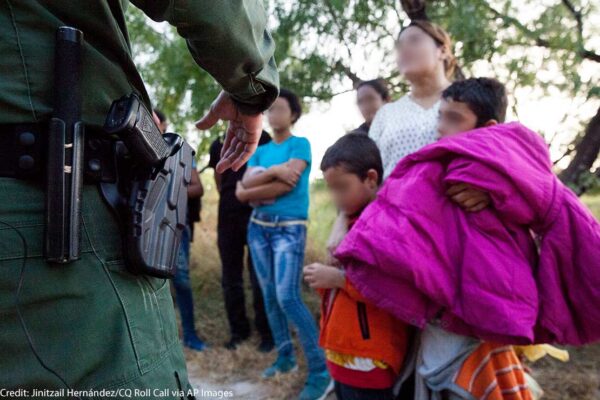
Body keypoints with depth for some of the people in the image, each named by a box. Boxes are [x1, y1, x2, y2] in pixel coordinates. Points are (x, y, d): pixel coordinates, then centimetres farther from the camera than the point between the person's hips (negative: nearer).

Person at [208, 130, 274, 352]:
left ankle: (266, 332, 10)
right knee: (230, 279, 9)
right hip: (228, 217, 4)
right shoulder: (218, 145, 11)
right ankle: (238, 330, 22)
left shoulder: (261, 138, 0)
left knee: (259, 278, -2)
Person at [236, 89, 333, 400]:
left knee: (288, 297, -15)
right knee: (269, 295, 9)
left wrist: (250, 192, -4)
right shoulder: (260, 151, 14)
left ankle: (321, 372, -8)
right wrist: (273, 171, -16)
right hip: (258, 227, 6)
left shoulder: (300, 144, -2)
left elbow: (287, 185, -14)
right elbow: (245, 183, -1)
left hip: (289, 227, -6)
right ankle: (285, 357, 24)